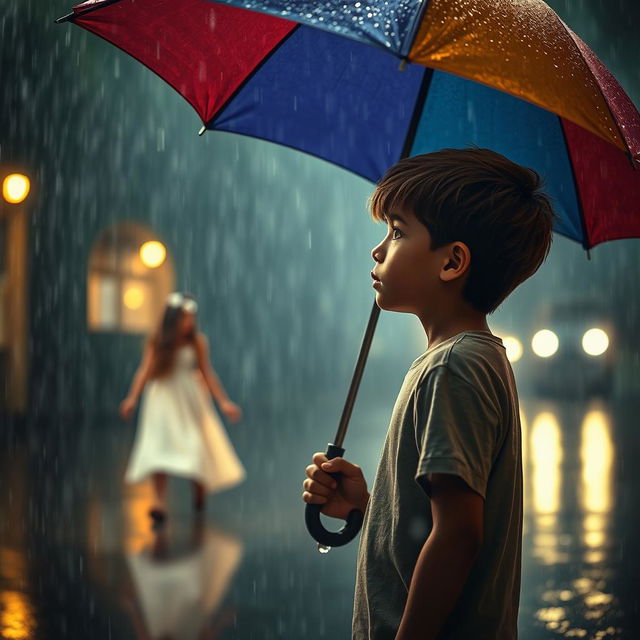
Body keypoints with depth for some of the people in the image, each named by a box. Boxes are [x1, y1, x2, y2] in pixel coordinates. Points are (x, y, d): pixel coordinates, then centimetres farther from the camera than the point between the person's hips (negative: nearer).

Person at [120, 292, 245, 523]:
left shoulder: (197, 342, -5)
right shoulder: (156, 342, -6)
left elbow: (207, 373, 0)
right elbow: (145, 371, -11)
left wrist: (223, 402, 0)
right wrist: (132, 398, -24)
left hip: (191, 400, 1)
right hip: (163, 399, 0)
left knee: (197, 446, 5)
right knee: (158, 447, -10)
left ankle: (199, 491, 33)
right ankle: (160, 503, -11)